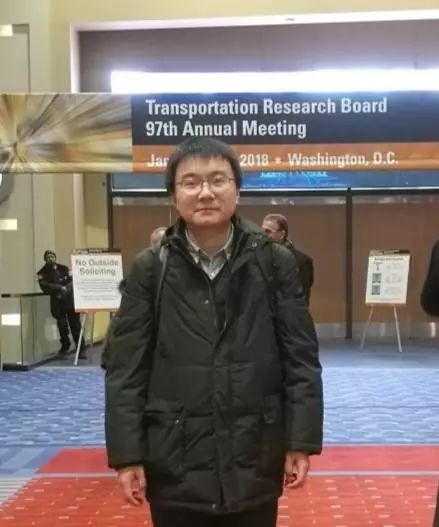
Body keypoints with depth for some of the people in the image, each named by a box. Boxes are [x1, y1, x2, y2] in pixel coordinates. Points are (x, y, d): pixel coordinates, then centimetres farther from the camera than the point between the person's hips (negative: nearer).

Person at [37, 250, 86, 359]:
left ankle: (81, 349, 2)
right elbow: (45, 287, -9)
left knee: (75, 325, -2)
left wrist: (65, 290, -14)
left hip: (70, 300, 1)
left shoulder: (64, 268, 11)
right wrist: (60, 288, -17)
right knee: (62, 324, -4)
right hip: (57, 302, -1)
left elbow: (72, 281, 5)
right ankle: (65, 346, 19)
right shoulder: (42, 273, 5)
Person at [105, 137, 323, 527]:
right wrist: (127, 454, -5)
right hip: (175, 460, 0)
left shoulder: (275, 262, -2)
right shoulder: (149, 269, -2)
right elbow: (126, 368, -2)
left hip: (255, 456, 1)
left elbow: (301, 358, 0)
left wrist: (302, 440, -3)